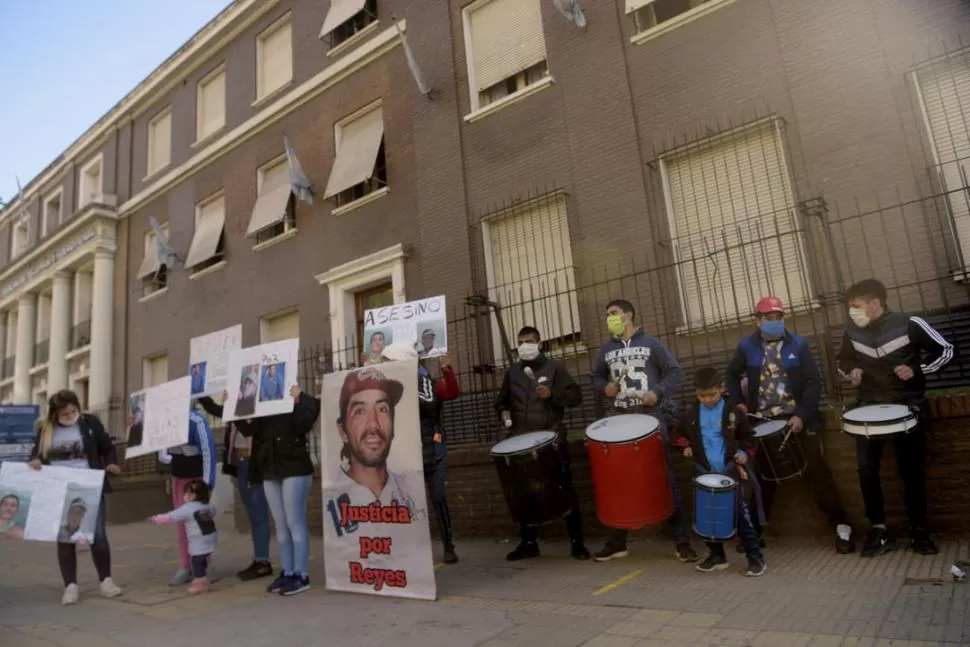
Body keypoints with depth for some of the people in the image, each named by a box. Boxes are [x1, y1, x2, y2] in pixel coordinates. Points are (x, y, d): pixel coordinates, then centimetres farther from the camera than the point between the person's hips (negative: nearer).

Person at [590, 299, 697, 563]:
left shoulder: (651, 343, 0)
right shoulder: (606, 350, 10)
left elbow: (676, 373, 0)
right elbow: (597, 376, 21)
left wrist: (658, 392, -15)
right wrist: (605, 387, 0)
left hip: (652, 418, -4)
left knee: (665, 478, 0)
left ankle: (682, 541, 9)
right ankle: (617, 541, 19)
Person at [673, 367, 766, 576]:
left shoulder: (734, 412, -3)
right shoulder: (690, 414, 3)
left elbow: (747, 437, 8)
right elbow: (679, 434, 17)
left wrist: (743, 453, -8)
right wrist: (685, 446, 0)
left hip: (731, 471, -3)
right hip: (704, 473, 3)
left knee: (740, 513, -3)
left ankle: (755, 556, 9)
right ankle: (717, 555, 24)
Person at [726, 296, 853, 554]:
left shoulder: (798, 344, -3)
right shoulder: (747, 346, 0)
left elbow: (814, 382, -7)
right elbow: (733, 374, 15)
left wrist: (802, 415, -17)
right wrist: (738, 402, 2)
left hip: (798, 419, -1)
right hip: (763, 422, 1)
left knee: (816, 471, -2)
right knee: (764, 476, 9)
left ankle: (841, 525, 11)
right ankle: (754, 530, 20)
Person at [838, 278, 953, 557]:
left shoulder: (909, 324, -12)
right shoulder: (852, 330, -2)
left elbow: (945, 350, -1)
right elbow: (844, 359, 15)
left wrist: (917, 370, -15)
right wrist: (852, 371, -6)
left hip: (907, 405, -3)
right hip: (870, 405, 3)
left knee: (911, 469, 3)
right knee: (866, 467, -5)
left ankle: (919, 531, 18)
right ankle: (878, 529, 6)